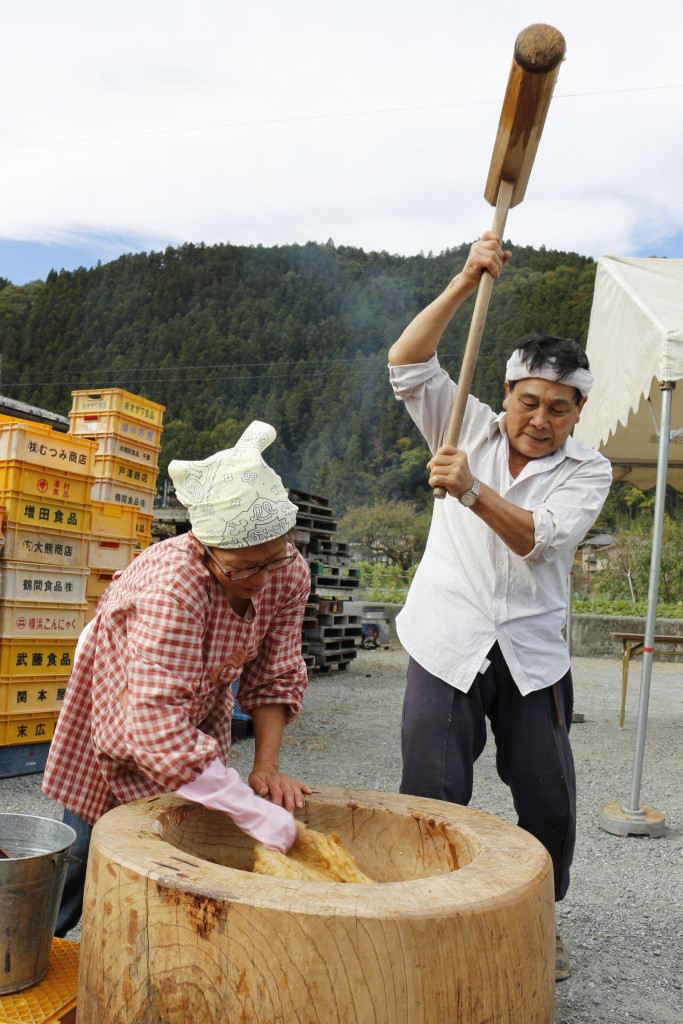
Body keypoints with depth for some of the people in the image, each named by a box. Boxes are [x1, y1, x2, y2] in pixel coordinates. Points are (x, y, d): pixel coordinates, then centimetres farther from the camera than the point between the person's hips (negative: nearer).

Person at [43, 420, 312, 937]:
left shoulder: (290, 574, -24)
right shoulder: (171, 586, -43)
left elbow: (275, 677, -12)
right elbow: (159, 727, -47)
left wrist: (267, 767, -24)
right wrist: (265, 821, -45)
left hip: (199, 710, 4)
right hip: (118, 714, -4)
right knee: (86, 849, 10)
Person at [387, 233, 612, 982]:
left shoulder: (586, 472, 2)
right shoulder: (469, 430, 6)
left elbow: (539, 538, -15)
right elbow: (407, 364, -6)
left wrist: (472, 490, -30)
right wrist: (466, 282, -13)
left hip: (531, 655, 1)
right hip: (447, 645, 0)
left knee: (548, 801, 8)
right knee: (431, 798, -1)